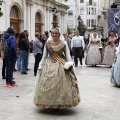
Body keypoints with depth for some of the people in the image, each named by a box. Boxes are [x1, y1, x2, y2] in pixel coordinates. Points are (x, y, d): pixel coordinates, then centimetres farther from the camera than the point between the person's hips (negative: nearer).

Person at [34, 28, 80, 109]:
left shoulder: (63, 44, 0)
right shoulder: (47, 43, 6)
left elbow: (68, 55, -1)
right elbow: (44, 56, 11)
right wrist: (40, 65, 6)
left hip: (61, 66, -2)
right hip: (49, 66, 2)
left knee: (61, 85, -4)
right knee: (48, 85, 1)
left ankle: (60, 103, 8)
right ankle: (48, 104, 11)